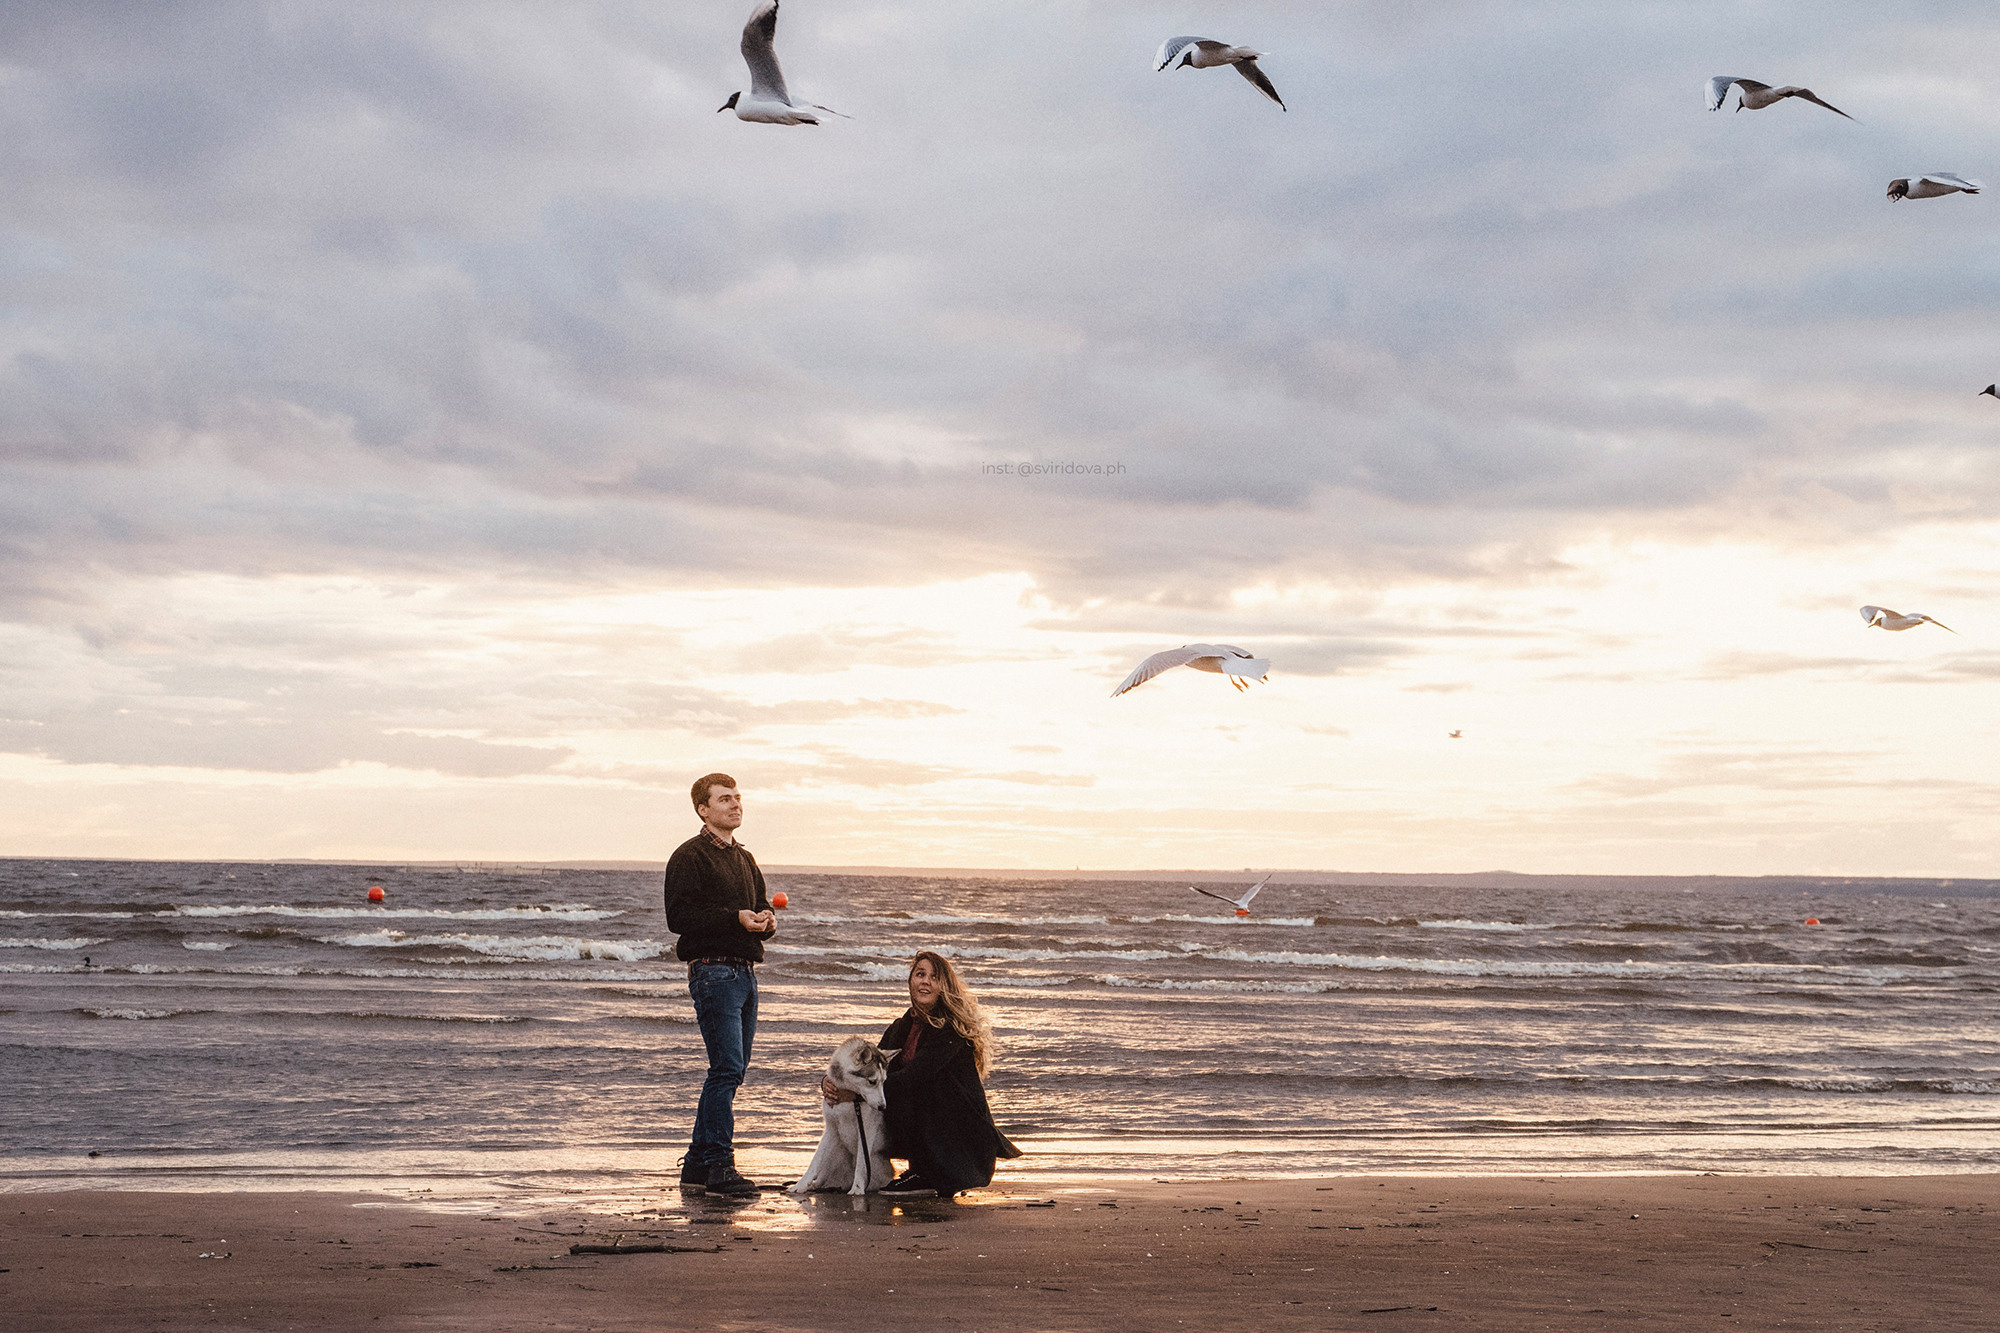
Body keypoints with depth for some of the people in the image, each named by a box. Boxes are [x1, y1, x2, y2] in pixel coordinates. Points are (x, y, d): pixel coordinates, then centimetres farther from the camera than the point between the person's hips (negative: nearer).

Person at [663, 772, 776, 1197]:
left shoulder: (745, 859, 22)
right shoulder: (690, 856, -5)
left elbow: (760, 908, 27)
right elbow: (679, 917, -14)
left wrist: (767, 920, 3)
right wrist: (736, 918, -19)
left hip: (745, 970, 9)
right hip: (713, 969, -9)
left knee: (731, 1070, 10)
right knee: (727, 1068, -13)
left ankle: (697, 1163, 17)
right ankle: (718, 1165, -9)